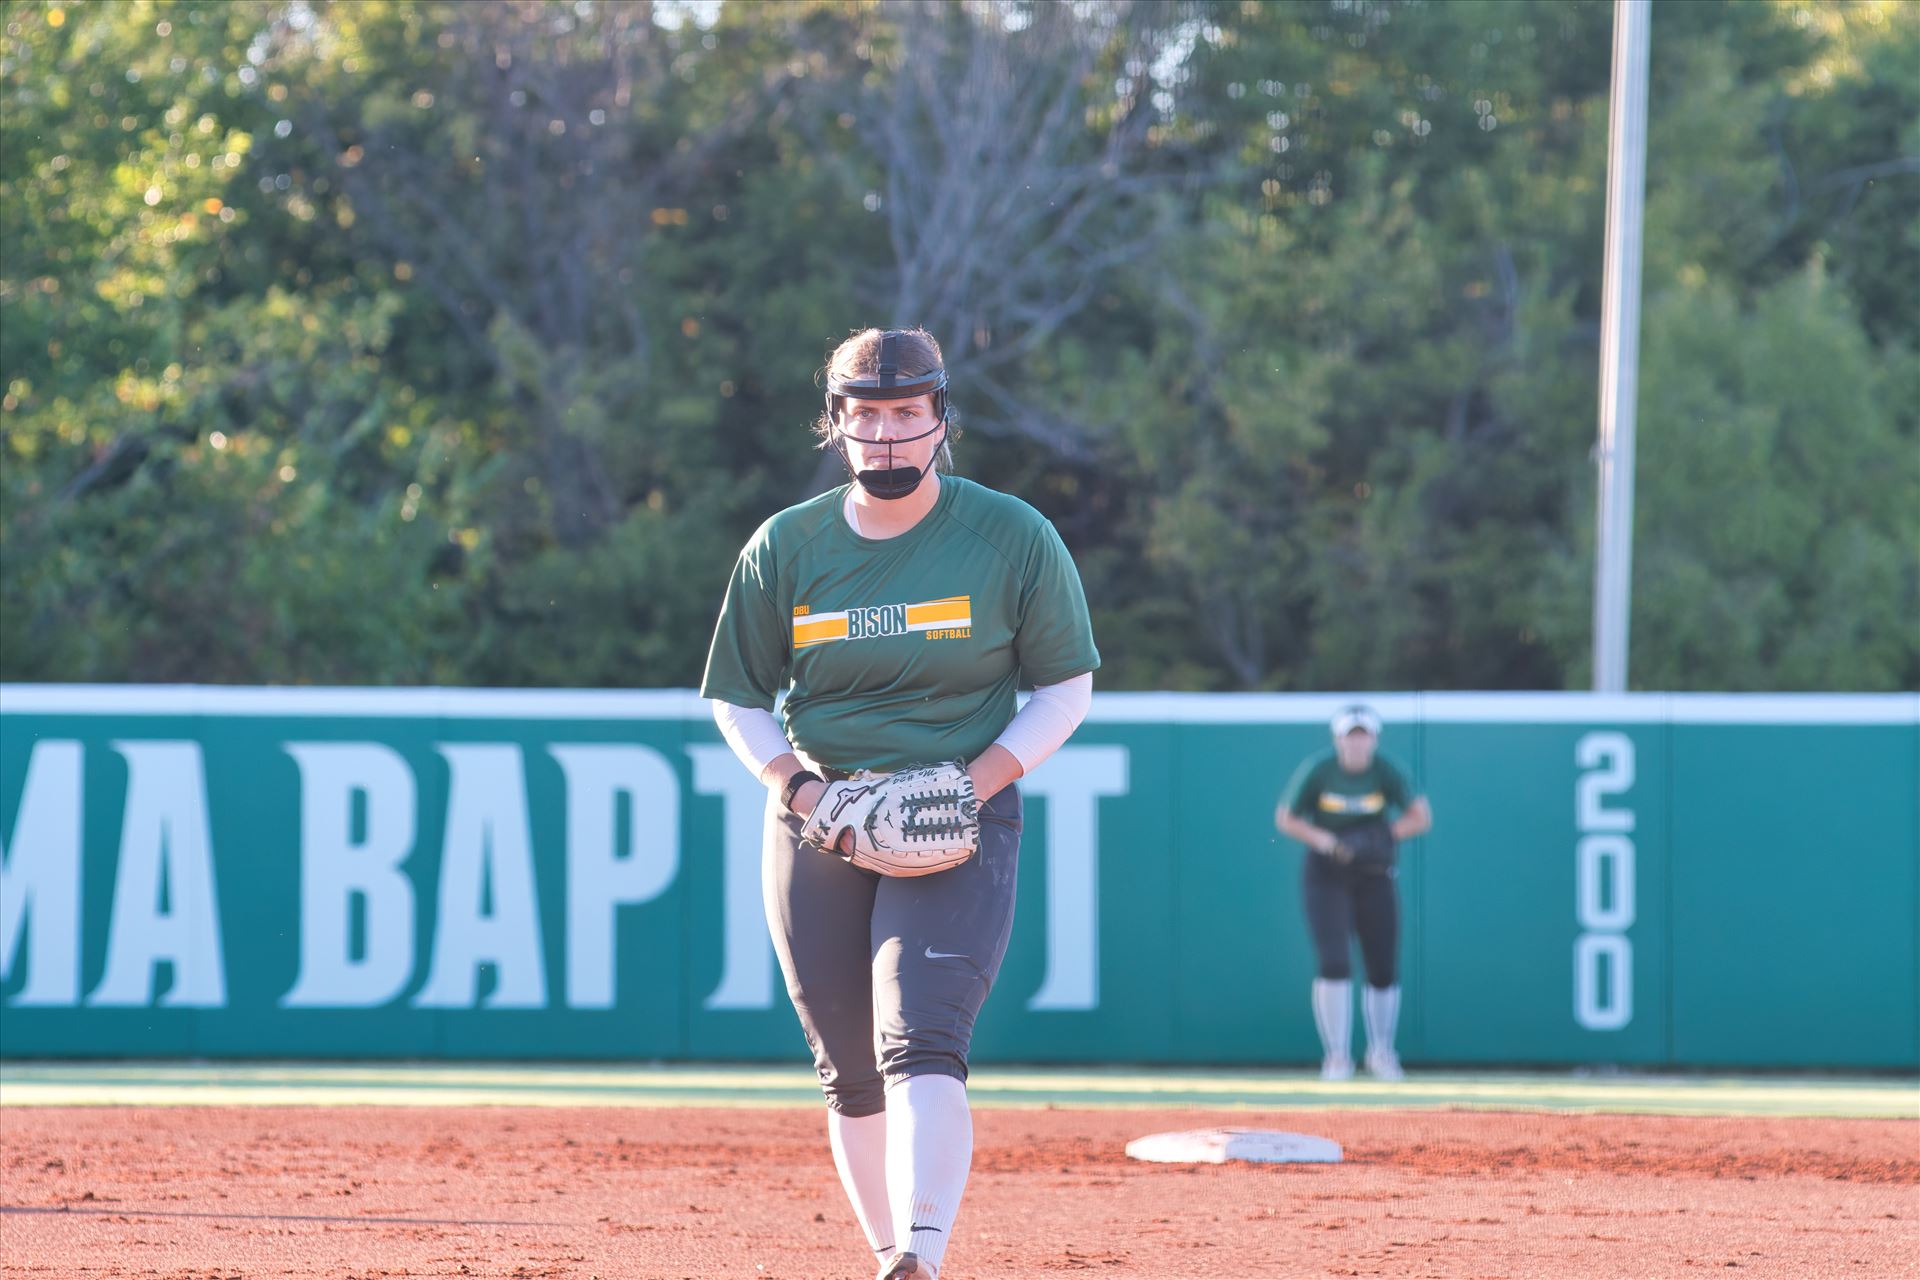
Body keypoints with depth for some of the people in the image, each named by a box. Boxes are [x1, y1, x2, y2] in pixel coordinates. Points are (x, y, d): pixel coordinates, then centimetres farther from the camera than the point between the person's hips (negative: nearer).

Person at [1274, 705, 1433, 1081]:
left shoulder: (1385, 773, -8)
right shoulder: (1317, 771, -10)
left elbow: (1422, 817, -10)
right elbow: (1285, 818, -3)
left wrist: (1387, 834, -25)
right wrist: (1324, 840, -18)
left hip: (1374, 879, 2)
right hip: (1326, 877, -2)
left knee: (1384, 971, 4)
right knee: (1335, 963, -16)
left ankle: (1381, 1052, 26)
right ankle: (1336, 1057, -8)